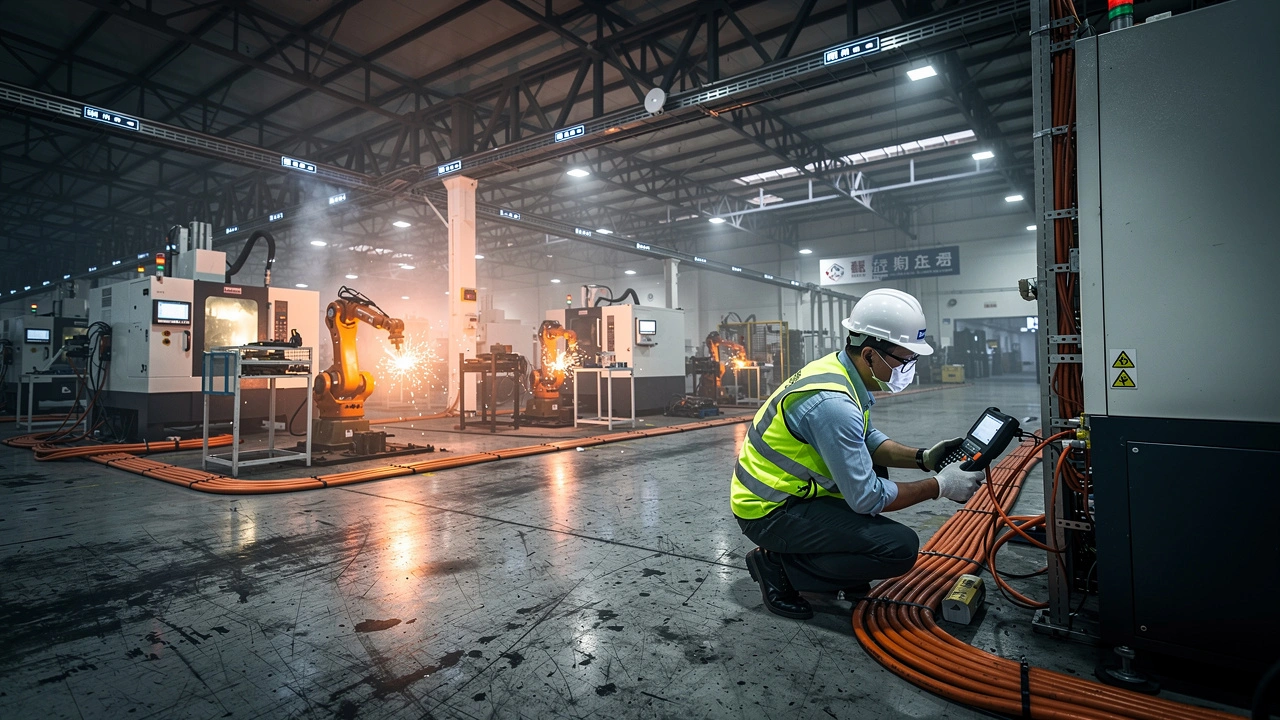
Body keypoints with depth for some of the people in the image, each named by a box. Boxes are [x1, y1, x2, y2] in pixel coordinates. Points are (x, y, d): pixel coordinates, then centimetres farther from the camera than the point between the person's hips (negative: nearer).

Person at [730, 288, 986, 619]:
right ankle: (779, 566, -4)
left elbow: (870, 441, 16)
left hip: (777, 490, 10)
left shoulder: (837, 369, 2)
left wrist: (923, 458, 2)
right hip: (769, 512, -10)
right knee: (900, 547, -15)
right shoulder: (833, 403, -28)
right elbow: (866, 498, -22)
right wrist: (940, 486, -11)